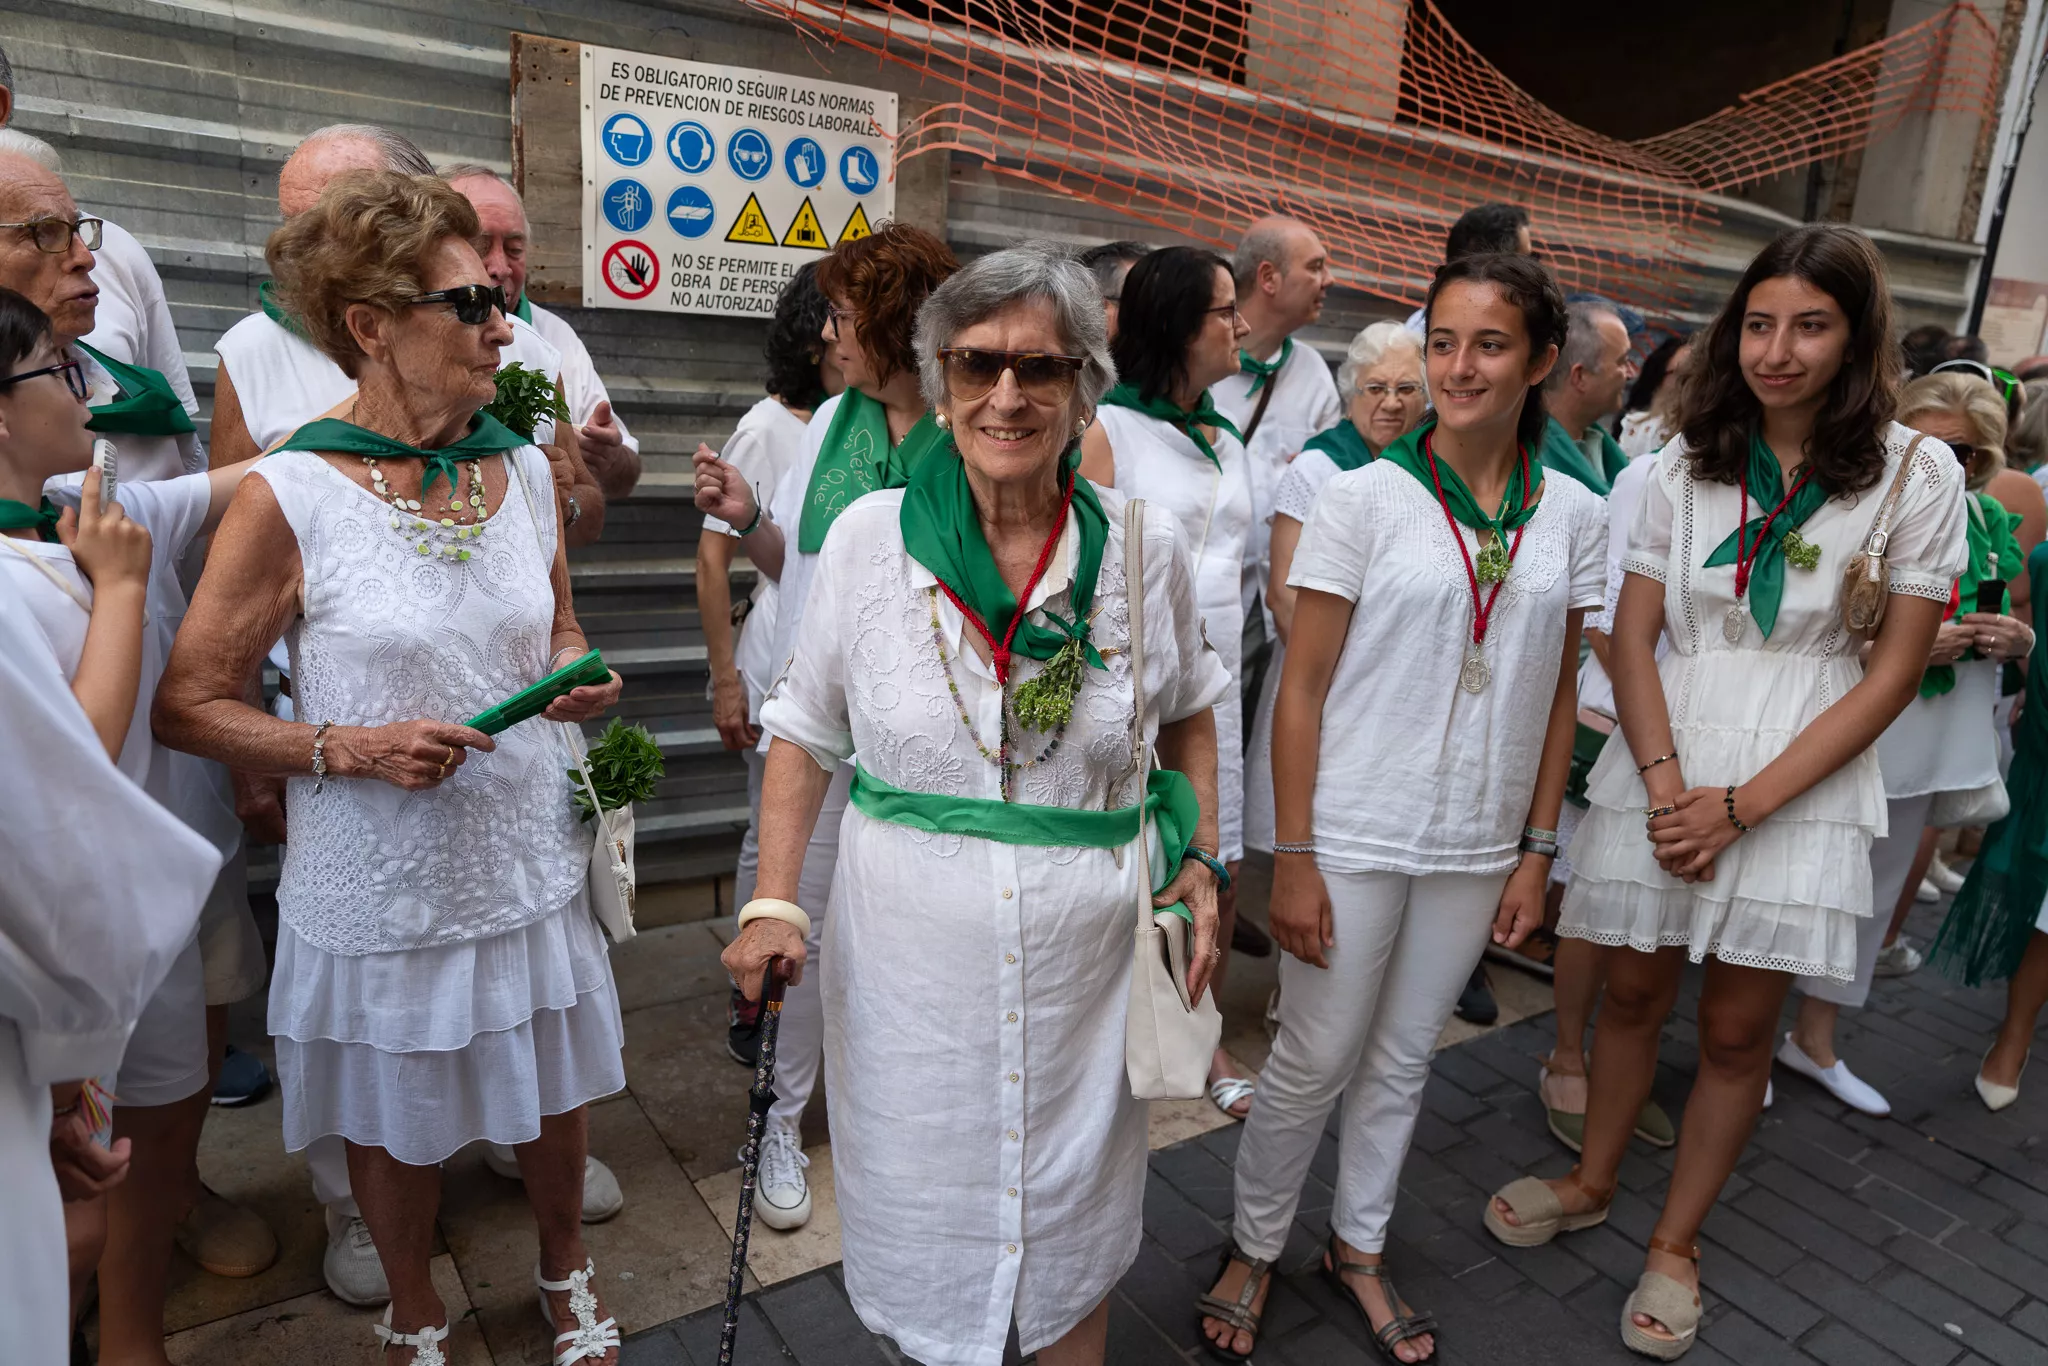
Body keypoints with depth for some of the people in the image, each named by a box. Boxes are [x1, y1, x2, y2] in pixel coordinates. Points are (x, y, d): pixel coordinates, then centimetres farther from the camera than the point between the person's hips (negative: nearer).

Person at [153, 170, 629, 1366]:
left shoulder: (524, 468, 0)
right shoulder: (290, 496, -14)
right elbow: (190, 703, -8)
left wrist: (579, 679, -7)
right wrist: (350, 749, -21)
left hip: (529, 860, 4)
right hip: (381, 890, -3)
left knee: (552, 1096, 20)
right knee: (396, 1123, 18)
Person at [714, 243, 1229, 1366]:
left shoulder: (1145, 545, -6)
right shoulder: (870, 535, -7)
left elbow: (1190, 711, 10)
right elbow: (806, 733, 1)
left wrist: (1200, 862, 1)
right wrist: (772, 903, -7)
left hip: (1085, 953, 1)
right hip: (908, 953, 0)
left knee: (1074, 1228, 18)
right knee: (923, 1206, 17)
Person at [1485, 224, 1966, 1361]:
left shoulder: (1914, 473, -3)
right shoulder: (1687, 462, 2)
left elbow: (1894, 672, -5)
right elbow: (1631, 634, 1)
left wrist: (1741, 804, -11)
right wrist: (1666, 780, -11)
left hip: (1798, 781, -1)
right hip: (1665, 764, 2)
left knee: (1738, 1027, 7)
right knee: (1634, 988, 12)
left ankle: (1676, 1245, 27)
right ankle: (1592, 1183, 34)